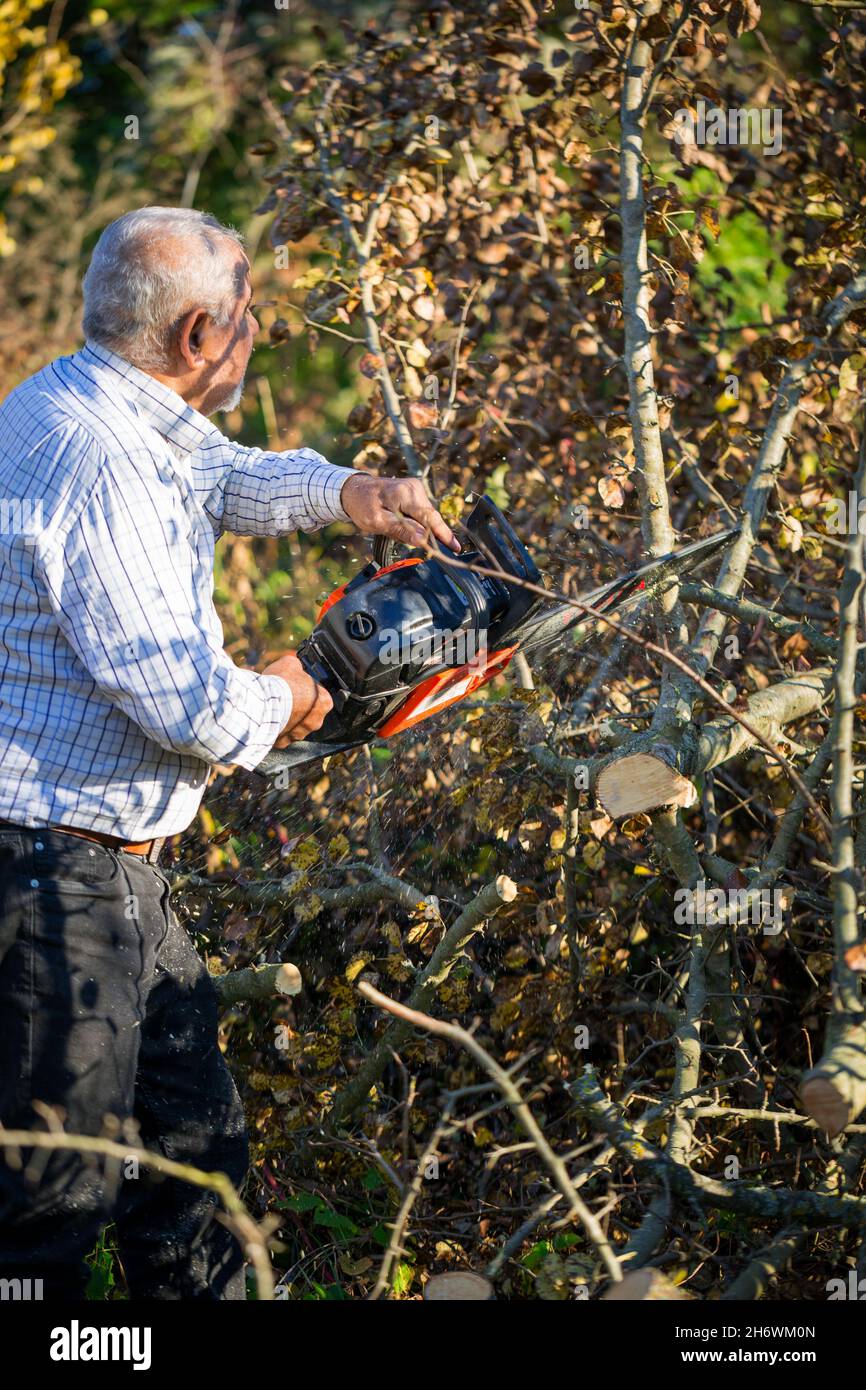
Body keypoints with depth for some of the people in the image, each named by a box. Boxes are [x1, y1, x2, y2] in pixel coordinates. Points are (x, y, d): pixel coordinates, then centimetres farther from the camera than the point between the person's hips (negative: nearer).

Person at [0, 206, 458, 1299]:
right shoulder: (94, 461, -24)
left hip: (114, 871, 11)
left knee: (195, 1148, 18)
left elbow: (216, 476, 29)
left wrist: (341, 493, 10)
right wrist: (279, 701, -3)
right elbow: (186, 704, -26)